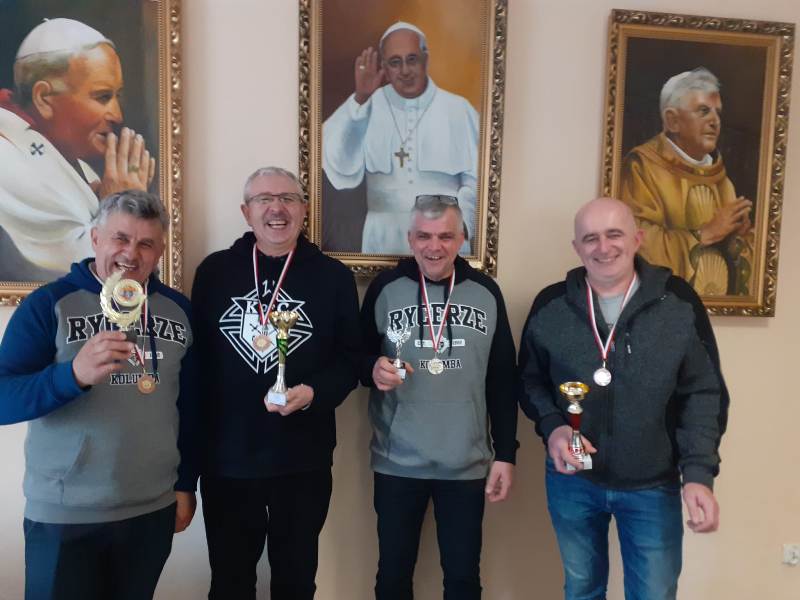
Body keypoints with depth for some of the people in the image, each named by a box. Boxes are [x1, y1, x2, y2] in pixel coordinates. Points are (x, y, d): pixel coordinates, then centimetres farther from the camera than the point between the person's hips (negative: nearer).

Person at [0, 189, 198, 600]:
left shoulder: (177, 308, 2)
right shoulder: (48, 304, -8)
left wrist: (186, 483, 9)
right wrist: (74, 375, -32)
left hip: (154, 509, 3)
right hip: (64, 515, -3)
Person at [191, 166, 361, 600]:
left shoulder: (333, 277, 0)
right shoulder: (214, 271, 2)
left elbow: (350, 358, 0)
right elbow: (197, 358, 3)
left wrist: (313, 393, -19)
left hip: (303, 461, 0)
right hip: (226, 460, 1)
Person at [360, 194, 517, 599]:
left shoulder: (487, 293, 0)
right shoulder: (384, 289, -4)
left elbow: (503, 381, 4)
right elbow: (358, 359, 5)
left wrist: (505, 454, 2)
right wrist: (373, 369, -18)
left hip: (467, 465, 1)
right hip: (397, 463, 0)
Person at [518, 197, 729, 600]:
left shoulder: (680, 302, -9)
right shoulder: (550, 306, -6)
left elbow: (704, 394, -6)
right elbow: (530, 379, 3)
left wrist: (699, 473, -15)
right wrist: (552, 426, -15)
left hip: (654, 486, -1)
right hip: (572, 480, 1)